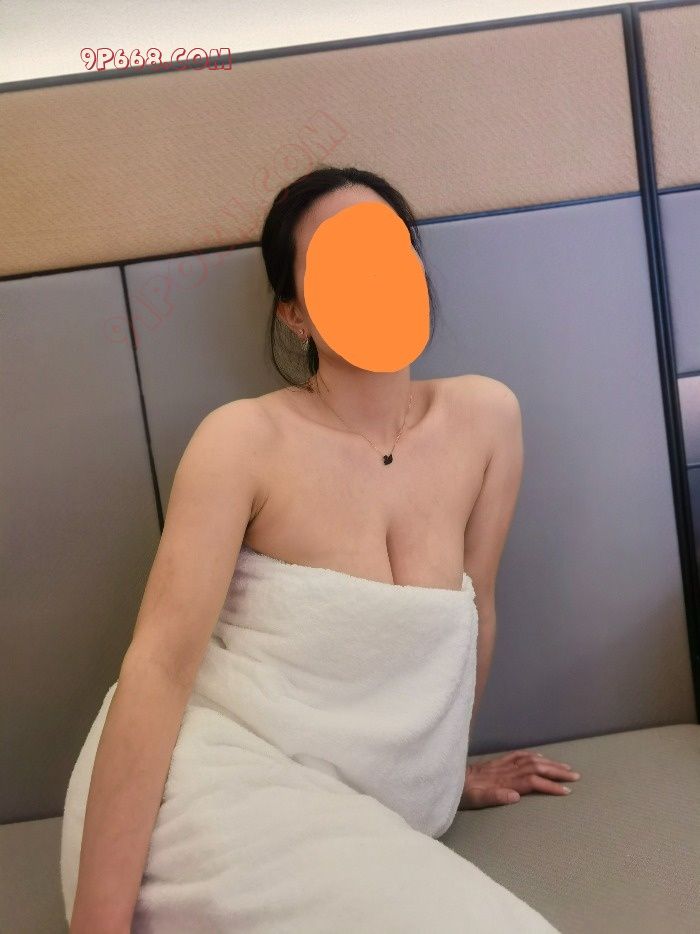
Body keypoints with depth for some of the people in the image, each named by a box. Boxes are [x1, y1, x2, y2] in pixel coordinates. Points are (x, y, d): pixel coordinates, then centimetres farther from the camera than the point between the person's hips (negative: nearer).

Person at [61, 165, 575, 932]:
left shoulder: (485, 415, 2)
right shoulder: (247, 438, -10)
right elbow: (158, 666, -17)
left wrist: (448, 769, 25)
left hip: (350, 813, 4)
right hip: (214, 786, -3)